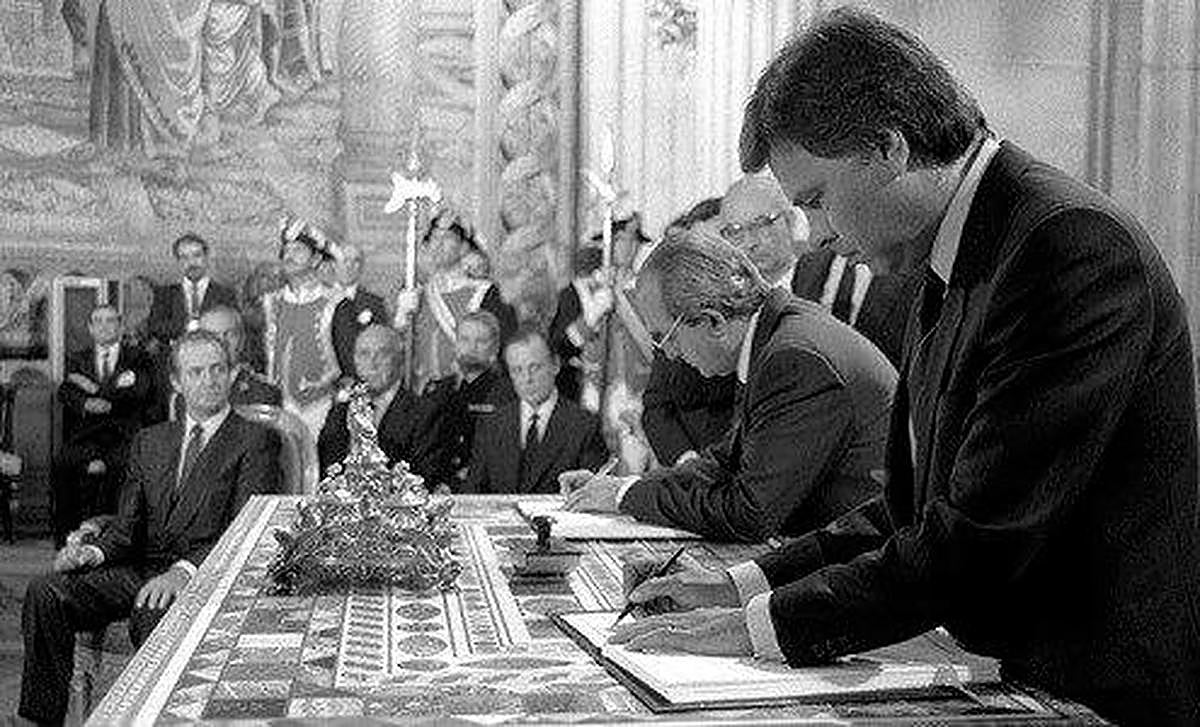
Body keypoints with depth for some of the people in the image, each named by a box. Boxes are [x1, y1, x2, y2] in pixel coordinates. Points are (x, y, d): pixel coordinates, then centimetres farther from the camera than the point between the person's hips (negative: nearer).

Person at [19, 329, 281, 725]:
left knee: (154, 614, -37)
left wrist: (183, 570, -25)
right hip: (139, 572, 6)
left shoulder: (256, 441, 3)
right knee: (45, 592, -16)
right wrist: (91, 551, -8)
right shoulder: (149, 441, 22)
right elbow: (126, 525, 16)